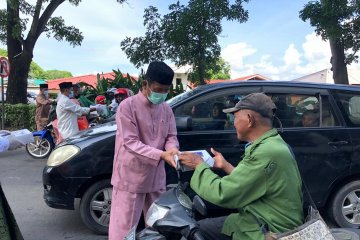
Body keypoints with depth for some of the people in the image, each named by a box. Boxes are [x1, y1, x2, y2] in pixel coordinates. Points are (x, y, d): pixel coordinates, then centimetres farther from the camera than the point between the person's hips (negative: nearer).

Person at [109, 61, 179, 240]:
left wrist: (172, 149, -18)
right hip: (131, 178, -5)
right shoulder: (127, 106, -14)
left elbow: (171, 136, 6)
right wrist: (161, 154, -31)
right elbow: (131, 143, -20)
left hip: (156, 177, 6)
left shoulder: (166, 109, 4)